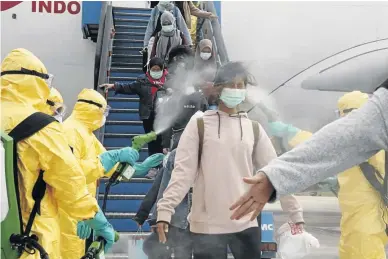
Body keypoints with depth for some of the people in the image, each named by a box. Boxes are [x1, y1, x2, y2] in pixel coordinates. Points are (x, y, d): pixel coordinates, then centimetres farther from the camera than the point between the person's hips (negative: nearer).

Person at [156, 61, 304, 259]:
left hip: (246, 224, 3)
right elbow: (183, 170, -7)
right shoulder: (199, 125, 0)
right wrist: (165, 210, -17)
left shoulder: (254, 129, 9)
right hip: (207, 226, -3)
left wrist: (295, 213, 3)